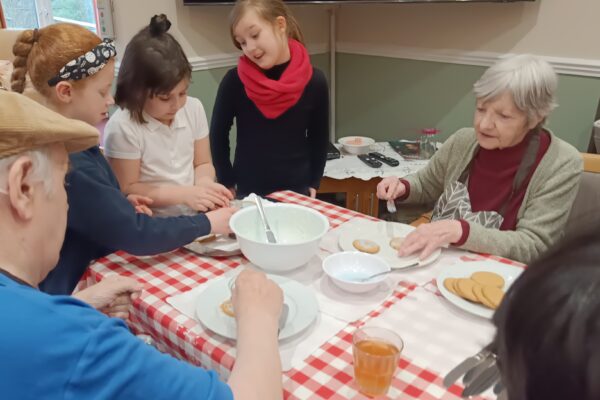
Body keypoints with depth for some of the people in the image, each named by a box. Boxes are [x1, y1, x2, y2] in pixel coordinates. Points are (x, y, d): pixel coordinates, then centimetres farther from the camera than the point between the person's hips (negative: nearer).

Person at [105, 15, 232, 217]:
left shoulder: (194, 109, -2)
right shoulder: (122, 127, -15)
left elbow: (202, 163, 8)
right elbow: (127, 190, -10)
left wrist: (203, 183, -14)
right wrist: (183, 194, -18)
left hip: (194, 216, 5)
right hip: (151, 224, -5)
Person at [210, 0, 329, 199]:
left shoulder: (314, 81, -9)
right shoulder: (234, 81, -12)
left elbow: (319, 139, 2)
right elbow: (218, 135, -2)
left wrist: (313, 183, 1)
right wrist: (227, 183, -2)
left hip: (297, 190, 1)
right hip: (247, 191, 0)